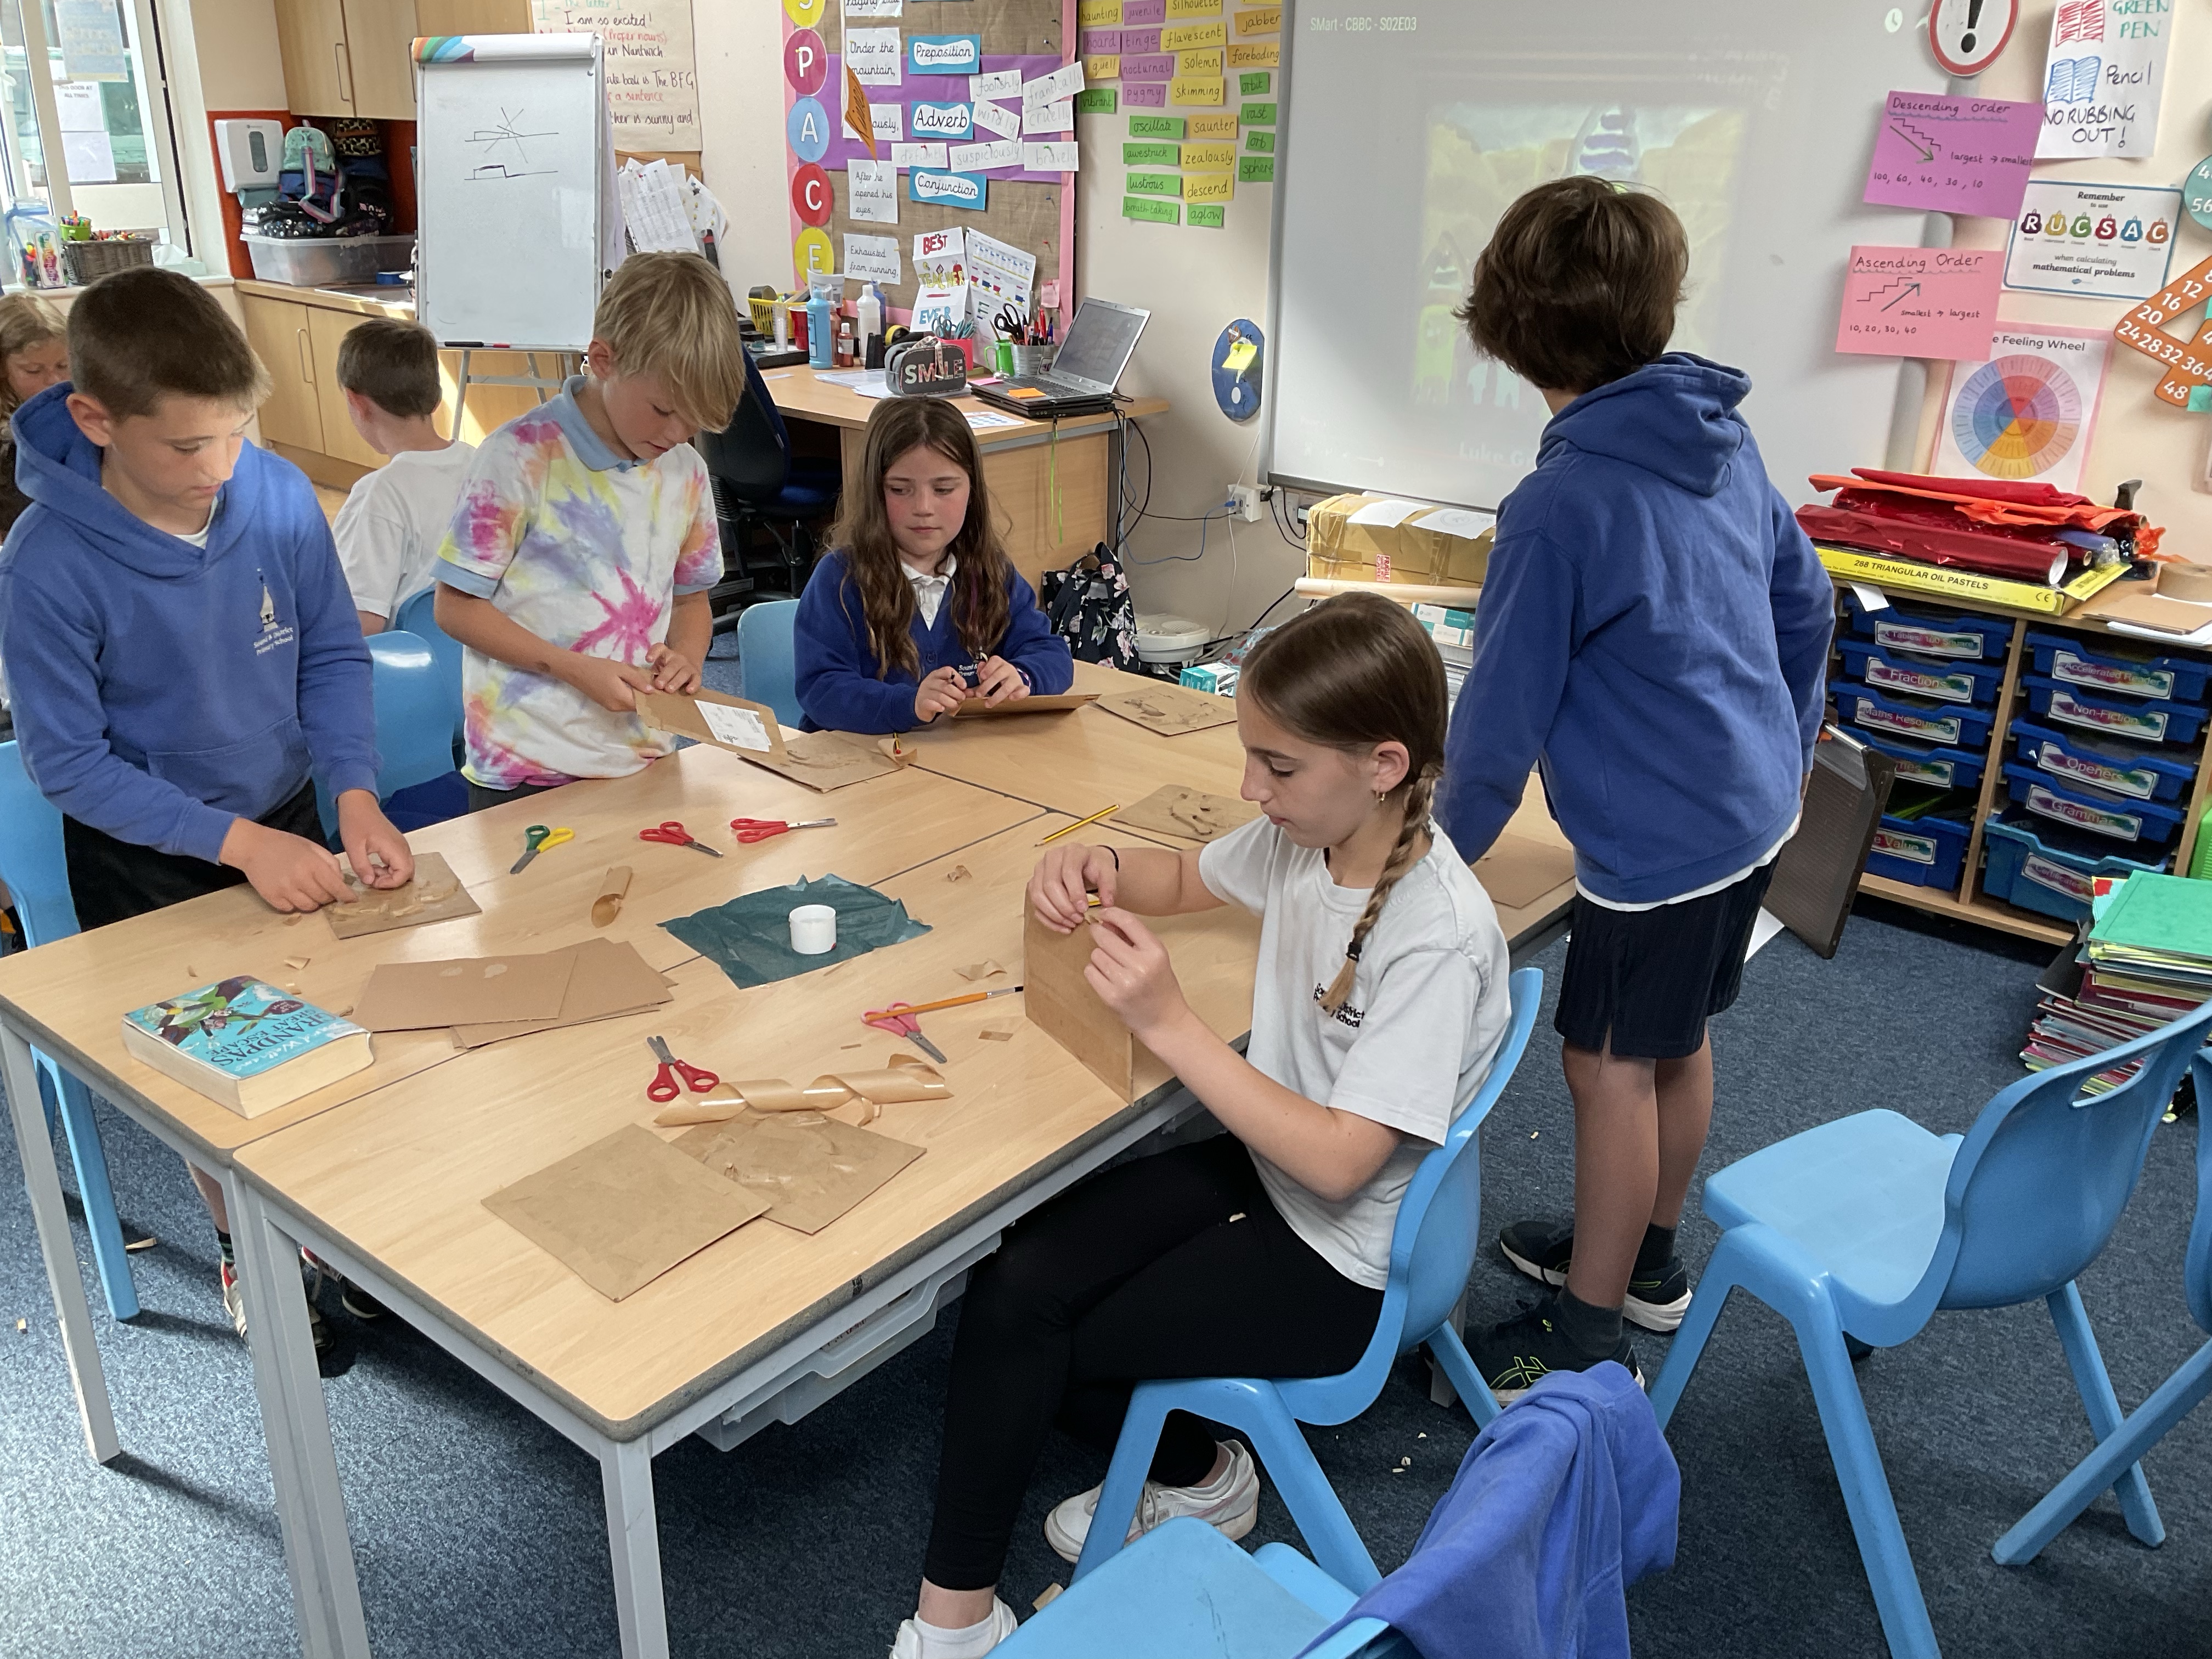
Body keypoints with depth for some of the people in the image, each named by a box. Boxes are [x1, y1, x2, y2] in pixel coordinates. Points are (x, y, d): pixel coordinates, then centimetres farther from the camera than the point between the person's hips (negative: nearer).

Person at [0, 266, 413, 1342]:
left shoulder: (281, 495, -18)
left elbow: (334, 656, -6)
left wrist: (354, 795, -19)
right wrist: (235, 842, -27)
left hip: (289, 825, 3)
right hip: (145, 862, -3)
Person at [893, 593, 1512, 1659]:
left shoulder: (1437, 939, -28)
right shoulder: (1306, 834, -6)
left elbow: (1337, 1162, -29)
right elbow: (1187, 880, 15)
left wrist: (1169, 1023, -31)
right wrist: (1101, 869, -9)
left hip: (1343, 1261, -7)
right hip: (1264, 1162, 7)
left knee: (1038, 1354, -8)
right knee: (1011, 1286, -9)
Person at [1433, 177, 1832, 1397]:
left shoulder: (1559, 506, -23)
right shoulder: (1722, 439, 2)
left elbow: (1502, 711, -18)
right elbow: (1806, 603, 12)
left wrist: (1445, 848, -3)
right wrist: (1780, 754, 24)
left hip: (1662, 837, -8)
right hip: (1755, 804, 8)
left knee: (1611, 1065, 5)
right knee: (1675, 1040, 21)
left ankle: (1585, 1333, 20)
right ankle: (1646, 1258, 41)